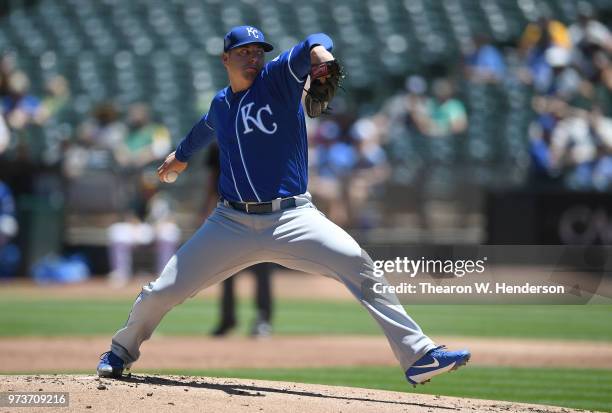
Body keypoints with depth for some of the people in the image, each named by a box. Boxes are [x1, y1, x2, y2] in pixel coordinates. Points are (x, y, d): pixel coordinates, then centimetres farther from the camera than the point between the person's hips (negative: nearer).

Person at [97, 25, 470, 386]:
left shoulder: (278, 79, -2)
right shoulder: (221, 104, 13)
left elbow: (313, 45, -21)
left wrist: (319, 50, -45)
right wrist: (182, 155, 56)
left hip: (291, 218, -4)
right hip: (232, 222, 4)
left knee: (357, 264, -25)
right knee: (162, 291, 0)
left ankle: (418, 355, -23)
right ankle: (123, 351, 30)